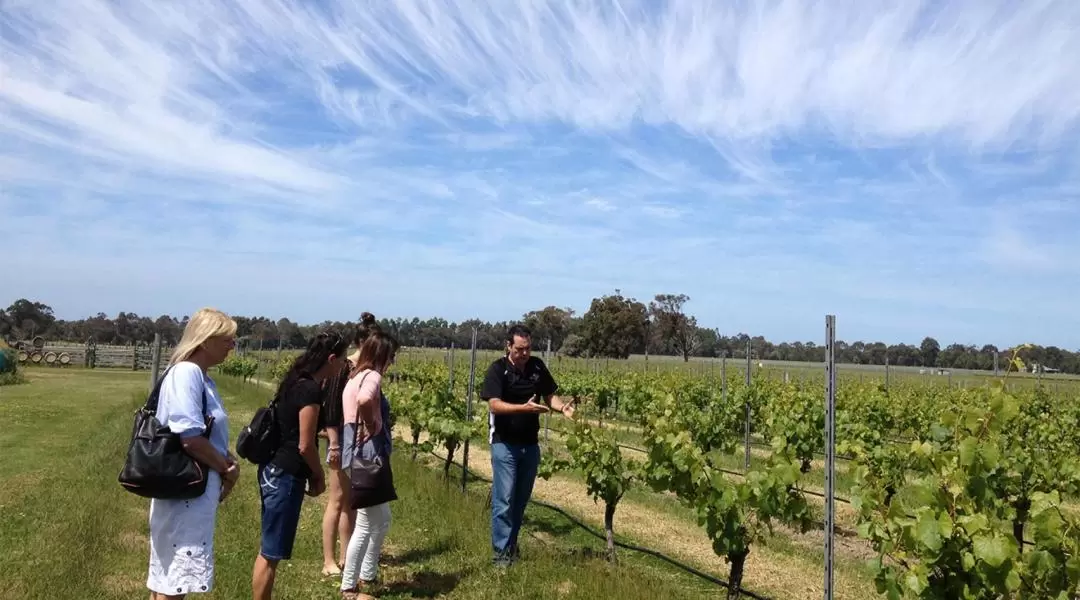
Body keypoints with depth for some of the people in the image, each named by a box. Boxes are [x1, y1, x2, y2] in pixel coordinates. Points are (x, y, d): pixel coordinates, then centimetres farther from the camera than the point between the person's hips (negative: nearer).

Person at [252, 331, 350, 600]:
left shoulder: (296, 382, 9)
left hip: (275, 470, 10)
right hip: (285, 476, -10)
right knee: (272, 553, 1)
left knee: (268, 549, 18)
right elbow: (305, 446, -18)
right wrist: (319, 476, -2)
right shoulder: (311, 390, -19)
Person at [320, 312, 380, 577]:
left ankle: (346, 557, 23)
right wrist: (334, 444, -17)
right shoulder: (343, 368, -13)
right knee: (337, 501, 1)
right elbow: (330, 407, -14)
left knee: (352, 501, 13)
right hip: (344, 441, -7)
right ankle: (329, 561, 11)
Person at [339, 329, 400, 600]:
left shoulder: (357, 376, 14)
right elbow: (365, 400, -38)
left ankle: (367, 577, 31)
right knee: (366, 525, 1)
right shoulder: (372, 376, -16)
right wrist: (371, 424, -22)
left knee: (381, 521, 21)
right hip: (368, 456, -10)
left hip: (366, 457, 10)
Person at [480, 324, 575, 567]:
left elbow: (550, 395, 6)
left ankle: (511, 544, 29)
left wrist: (562, 406, -16)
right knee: (504, 499, -5)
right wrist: (524, 407, -36)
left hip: (530, 444, 5)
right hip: (505, 444, -5)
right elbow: (494, 405, -22)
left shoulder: (537, 367, 1)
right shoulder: (497, 370, -13)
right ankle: (501, 552, 5)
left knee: (521, 499, 14)